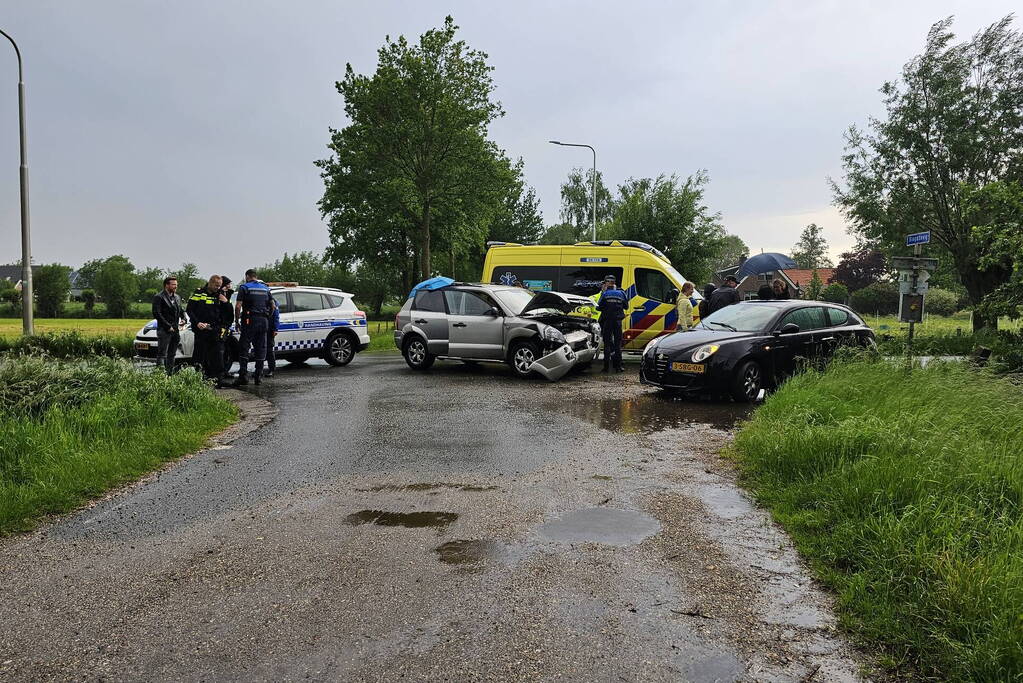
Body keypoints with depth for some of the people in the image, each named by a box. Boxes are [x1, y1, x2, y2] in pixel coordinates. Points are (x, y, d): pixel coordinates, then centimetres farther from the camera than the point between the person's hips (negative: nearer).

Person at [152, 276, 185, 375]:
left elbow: (181, 310, 26)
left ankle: (170, 374, 16)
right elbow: (156, 314, -12)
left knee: (172, 355, 11)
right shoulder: (159, 297, -6)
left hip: (175, 330, 7)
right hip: (164, 330, -7)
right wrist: (168, 326, -15)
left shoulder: (177, 297, 16)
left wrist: (183, 319, 4)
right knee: (162, 355, -8)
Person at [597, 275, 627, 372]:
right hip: (617, 321, 2)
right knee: (618, 343, 8)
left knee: (607, 343, 4)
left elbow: (599, 307, -4)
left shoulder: (605, 294, -4)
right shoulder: (621, 293, 4)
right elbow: (625, 306, 12)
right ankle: (618, 366, 6)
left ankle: (607, 367, 2)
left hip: (607, 321, -2)